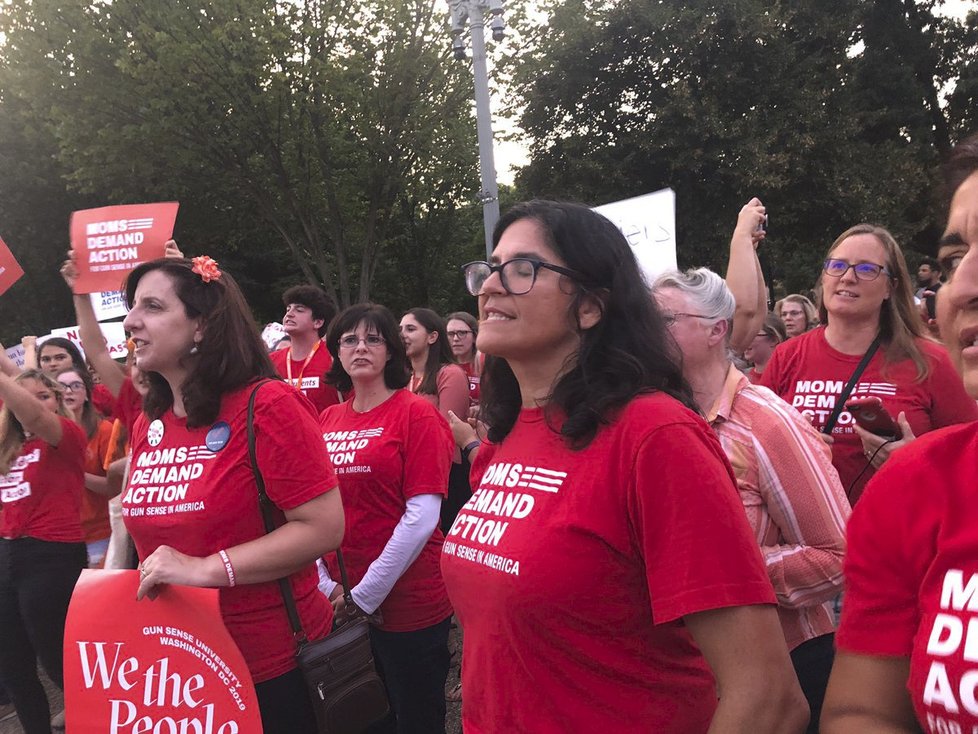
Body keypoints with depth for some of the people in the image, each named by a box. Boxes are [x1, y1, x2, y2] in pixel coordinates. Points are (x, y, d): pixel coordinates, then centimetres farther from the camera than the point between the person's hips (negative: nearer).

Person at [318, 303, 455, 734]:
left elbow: (421, 518, -16)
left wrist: (365, 594, -15)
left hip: (406, 601, -5)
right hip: (342, 604, 5)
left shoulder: (416, 413, -10)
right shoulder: (328, 419, 5)